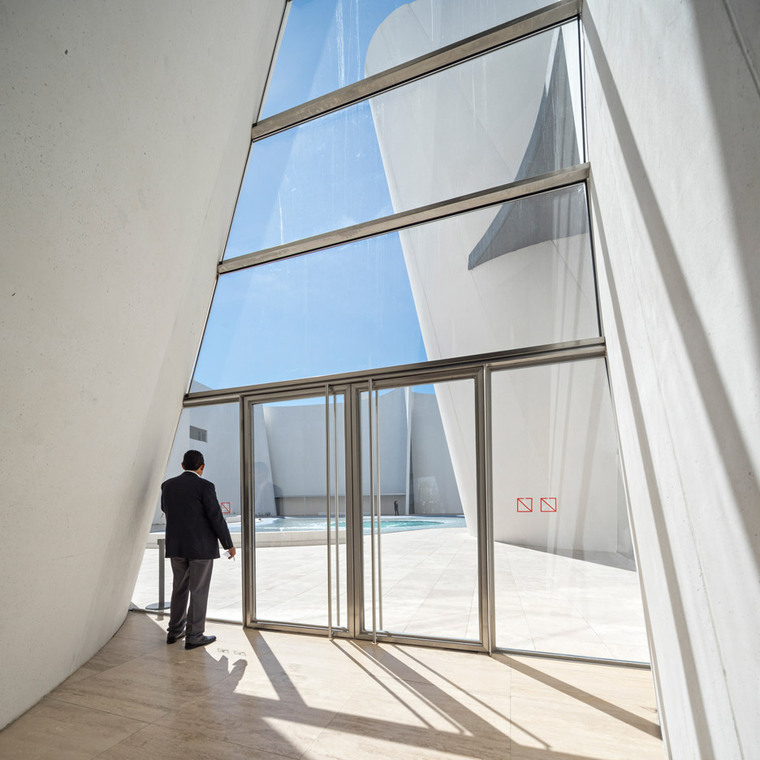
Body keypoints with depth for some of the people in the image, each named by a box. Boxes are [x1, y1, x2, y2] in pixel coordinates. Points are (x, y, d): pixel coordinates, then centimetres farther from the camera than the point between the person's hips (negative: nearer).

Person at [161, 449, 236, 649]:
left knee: (180, 588, 19)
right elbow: (216, 518, -14)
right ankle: (194, 636, 9)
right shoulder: (204, 486, -14)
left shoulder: (168, 485, 2)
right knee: (198, 591, 4)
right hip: (201, 546, -6)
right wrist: (229, 545, -5)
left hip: (176, 546, 6)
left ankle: (174, 631, 27)